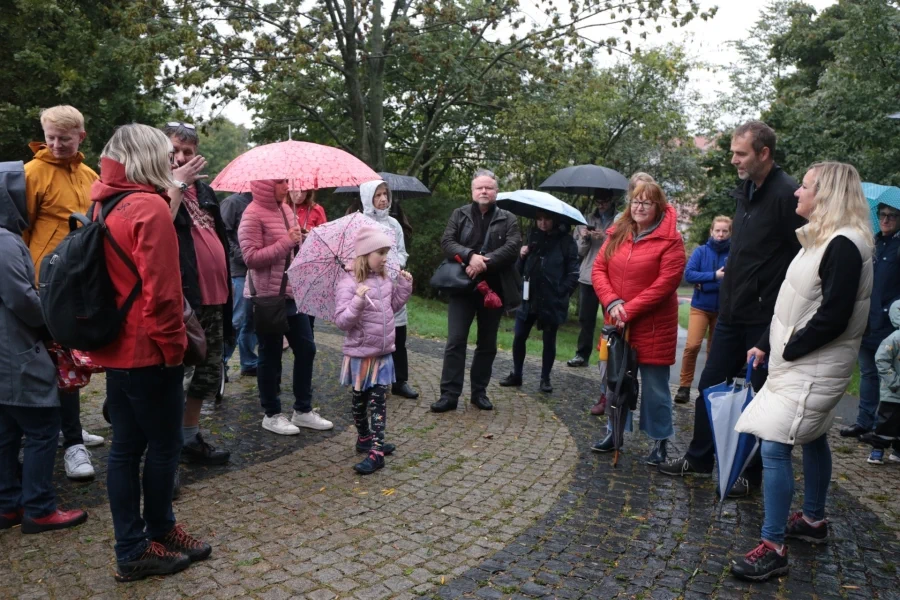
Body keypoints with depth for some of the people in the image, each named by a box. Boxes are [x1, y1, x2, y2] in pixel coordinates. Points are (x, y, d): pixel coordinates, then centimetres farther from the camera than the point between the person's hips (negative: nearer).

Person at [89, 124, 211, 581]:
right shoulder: (150, 207, -17)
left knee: (125, 446, 13)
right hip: (148, 350, -9)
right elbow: (159, 289, -22)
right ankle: (145, 544, 22)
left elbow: (112, 279, 16)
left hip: (116, 348, 9)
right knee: (163, 445, 6)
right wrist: (172, 345, -12)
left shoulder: (106, 207, 11)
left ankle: (131, 546, 25)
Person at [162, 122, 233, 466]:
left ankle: (191, 439, 31)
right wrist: (177, 183, -18)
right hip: (181, 298, -8)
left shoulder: (203, 189, 16)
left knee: (208, 373, 16)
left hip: (213, 295, 8)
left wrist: (225, 287, 21)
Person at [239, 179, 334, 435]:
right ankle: (272, 415, 19)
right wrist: (286, 242, -22)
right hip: (267, 296, -8)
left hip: (292, 292, 8)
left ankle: (303, 410, 23)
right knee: (271, 354, 3)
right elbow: (251, 257, -20)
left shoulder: (285, 209, 10)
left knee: (306, 348, 10)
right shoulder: (253, 215, -14)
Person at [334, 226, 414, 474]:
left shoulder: (385, 281, 6)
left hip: (383, 353, 5)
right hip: (360, 354, -5)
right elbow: (342, 321, -20)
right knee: (360, 400, 11)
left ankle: (376, 450, 6)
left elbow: (393, 306, 22)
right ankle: (364, 438, 31)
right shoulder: (348, 284, -16)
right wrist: (358, 301, -35)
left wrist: (404, 285, 9)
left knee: (378, 401, 3)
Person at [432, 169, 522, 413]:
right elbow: (446, 241, -5)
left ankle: (479, 392, 21)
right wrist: (470, 256, -23)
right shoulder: (459, 214, 8)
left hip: (494, 289, 1)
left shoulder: (508, 219, 6)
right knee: (455, 341, -4)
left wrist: (485, 262, -22)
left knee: (487, 344, 9)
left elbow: (512, 247, -9)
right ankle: (449, 394, 2)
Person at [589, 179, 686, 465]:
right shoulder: (617, 235, 7)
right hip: (617, 325, 5)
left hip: (653, 327, -5)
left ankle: (660, 442, 20)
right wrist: (612, 303, -12)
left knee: (654, 386, 5)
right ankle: (614, 433, 30)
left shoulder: (670, 240, -9)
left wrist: (628, 310, -18)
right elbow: (598, 269, 4)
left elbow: (666, 282, -16)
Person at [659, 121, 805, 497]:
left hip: (765, 319, -8)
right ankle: (699, 459, 29)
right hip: (732, 313, 8)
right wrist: (728, 293, 15)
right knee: (709, 385, 14)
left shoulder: (787, 195, -16)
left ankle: (752, 473, 24)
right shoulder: (746, 191, 11)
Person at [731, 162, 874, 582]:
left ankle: (773, 548, -5)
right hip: (801, 362, 10)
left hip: (815, 367, -10)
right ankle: (813, 520, 37)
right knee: (811, 438, 21)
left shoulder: (844, 245, -20)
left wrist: (788, 350, -14)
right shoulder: (821, 239, 11)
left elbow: (833, 317, -24)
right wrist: (766, 344, 11)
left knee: (774, 446, -12)